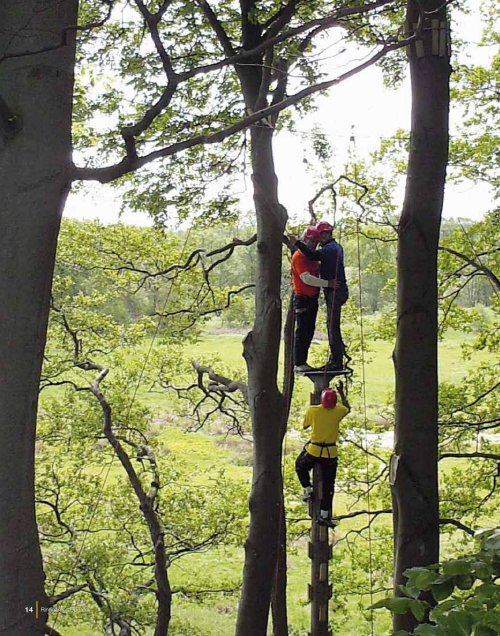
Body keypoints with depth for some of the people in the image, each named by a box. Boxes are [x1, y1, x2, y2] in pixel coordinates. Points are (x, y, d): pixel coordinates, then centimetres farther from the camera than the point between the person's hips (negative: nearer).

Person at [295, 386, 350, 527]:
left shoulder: (312, 410, -11)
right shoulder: (338, 411, -9)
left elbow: (305, 425, 7)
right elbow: (348, 408, 16)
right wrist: (342, 393, 23)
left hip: (313, 450, 0)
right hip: (330, 452, 0)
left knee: (300, 466, 31)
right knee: (328, 485, 8)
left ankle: (308, 490, 17)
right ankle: (324, 515, 8)